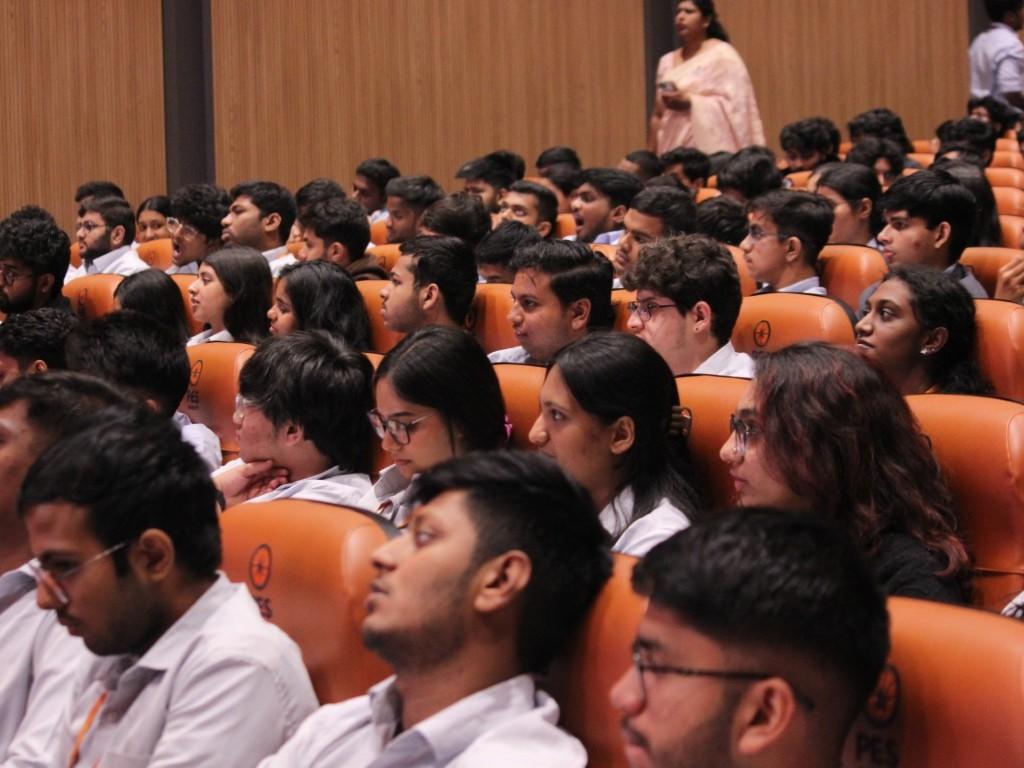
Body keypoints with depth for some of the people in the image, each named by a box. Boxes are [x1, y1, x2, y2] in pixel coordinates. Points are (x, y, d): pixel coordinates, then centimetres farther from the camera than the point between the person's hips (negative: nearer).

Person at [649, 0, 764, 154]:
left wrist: (690, 102, -16)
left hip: (712, 150, -5)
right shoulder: (667, 62, 19)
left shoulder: (722, 55, 0)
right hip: (674, 150, 5)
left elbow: (735, 105, -10)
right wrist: (651, 154, 9)